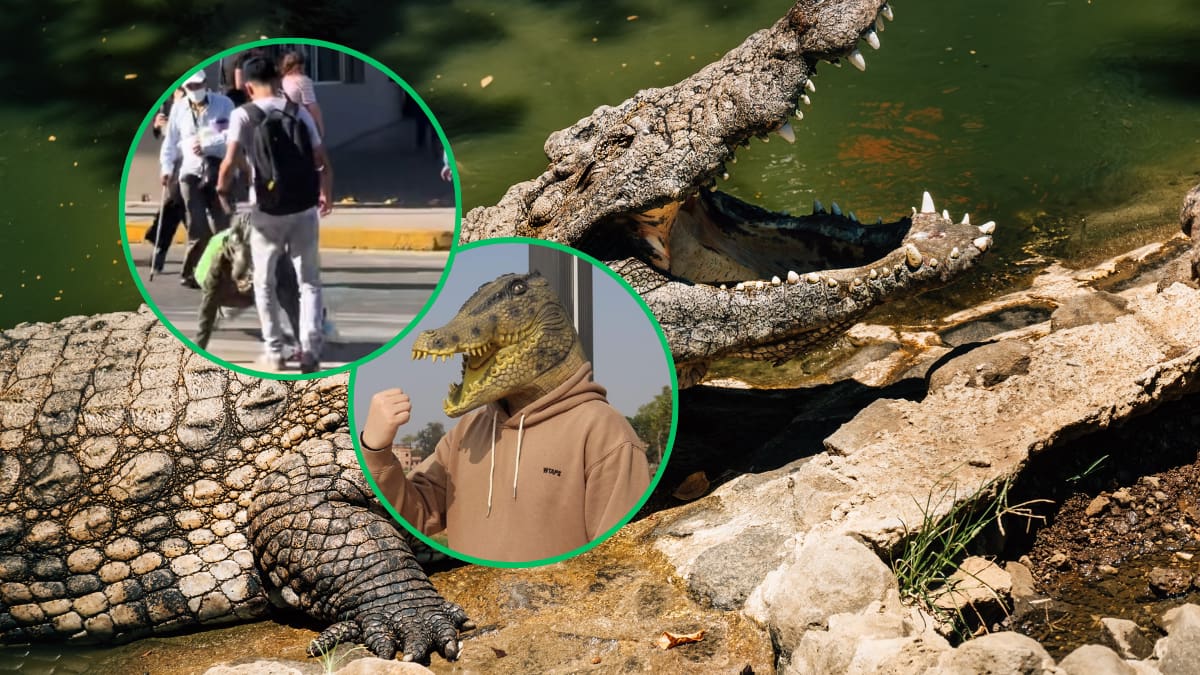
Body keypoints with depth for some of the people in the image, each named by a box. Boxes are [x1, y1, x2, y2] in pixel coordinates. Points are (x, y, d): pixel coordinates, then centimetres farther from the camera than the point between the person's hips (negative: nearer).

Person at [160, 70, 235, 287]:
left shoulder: (224, 104, 2)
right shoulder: (178, 109, 11)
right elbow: (171, 141, 13)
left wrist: (207, 144, -16)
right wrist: (166, 168, 2)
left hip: (219, 170, -1)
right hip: (191, 172, 1)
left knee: (222, 225, -1)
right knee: (197, 228, -5)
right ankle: (190, 273, 6)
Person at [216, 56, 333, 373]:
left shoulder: (244, 114, -3)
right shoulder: (299, 112, 5)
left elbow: (231, 161, -14)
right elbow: (323, 163, 3)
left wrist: (222, 188, 6)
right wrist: (327, 195, 20)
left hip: (267, 210, -2)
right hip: (304, 208, 2)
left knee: (264, 283, 16)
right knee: (309, 282, 12)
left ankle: (273, 353, 17)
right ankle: (310, 352, 1)